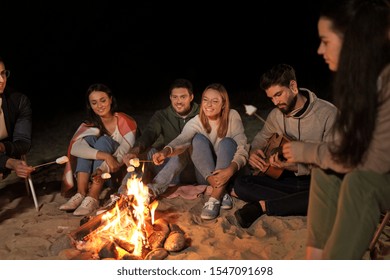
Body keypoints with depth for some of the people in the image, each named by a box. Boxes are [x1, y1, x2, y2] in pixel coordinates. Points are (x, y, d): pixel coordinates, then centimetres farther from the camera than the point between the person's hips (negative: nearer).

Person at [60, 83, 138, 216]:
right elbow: (75, 148, -23)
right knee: (89, 139, -21)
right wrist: (105, 156, -39)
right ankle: (81, 194, -32)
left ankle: (93, 197, -37)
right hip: (94, 171, 3)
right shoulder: (89, 125, -2)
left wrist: (103, 169, -40)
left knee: (104, 140, -26)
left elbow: (122, 156, -20)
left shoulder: (126, 122, -8)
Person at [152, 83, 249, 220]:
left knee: (227, 142, -27)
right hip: (206, 177, 1)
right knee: (199, 138, -23)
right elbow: (182, 139, -30)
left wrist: (230, 170, -39)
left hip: (228, 173, -1)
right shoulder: (196, 122, -9)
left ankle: (215, 197, -34)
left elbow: (242, 149, -19)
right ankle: (221, 193, -28)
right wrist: (166, 151, -53)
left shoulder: (232, 116, -10)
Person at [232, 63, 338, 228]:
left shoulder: (327, 113, -13)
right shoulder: (276, 115, 5)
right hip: (286, 179, 4)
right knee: (240, 184, -14)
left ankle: (262, 205, -24)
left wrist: (295, 167, -30)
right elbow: (261, 137, 24)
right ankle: (296, 202, -20)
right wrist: (253, 153, 0)